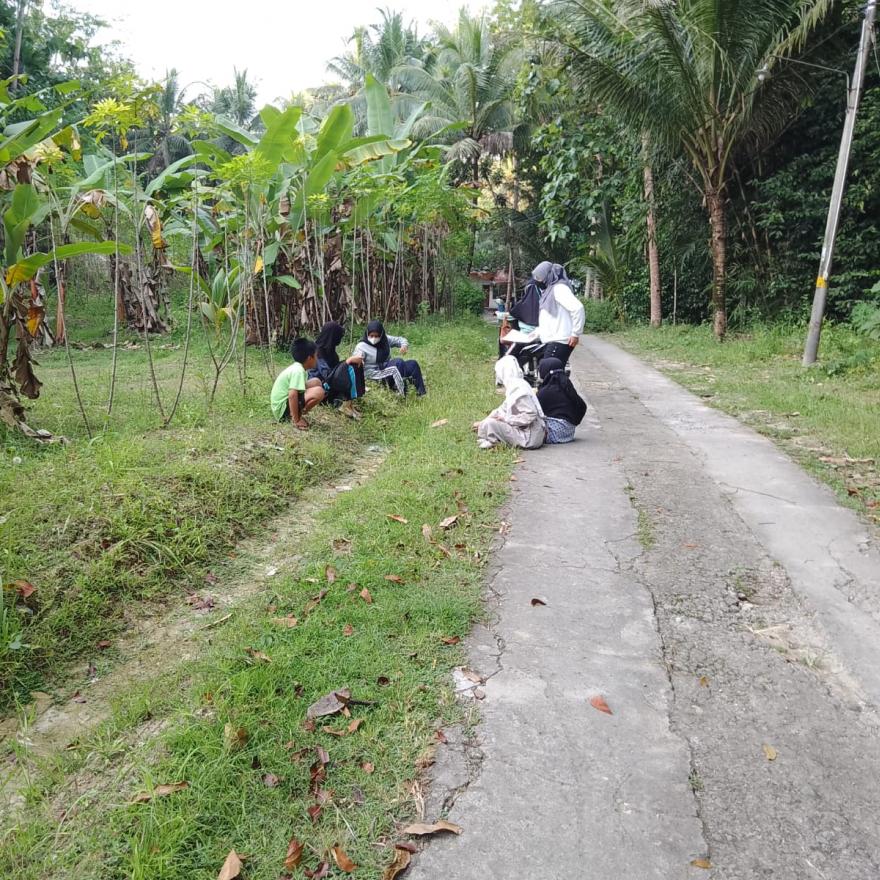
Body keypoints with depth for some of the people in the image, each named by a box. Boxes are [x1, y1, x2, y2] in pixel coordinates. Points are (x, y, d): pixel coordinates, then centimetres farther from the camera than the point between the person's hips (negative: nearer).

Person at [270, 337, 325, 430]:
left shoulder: (296, 367, 9)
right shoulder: (298, 371, -20)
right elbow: (292, 395, -30)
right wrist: (296, 420, -27)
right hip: (283, 408, -10)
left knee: (316, 382, 12)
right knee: (319, 391, -24)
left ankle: (297, 414, 7)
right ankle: (295, 417, -12)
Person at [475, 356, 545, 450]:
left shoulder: (519, 389, -21)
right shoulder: (513, 386, 11)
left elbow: (530, 415, -26)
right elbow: (504, 408, 18)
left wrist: (507, 419, -18)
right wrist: (482, 423, 15)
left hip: (529, 437, -10)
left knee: (490, 423, -19)